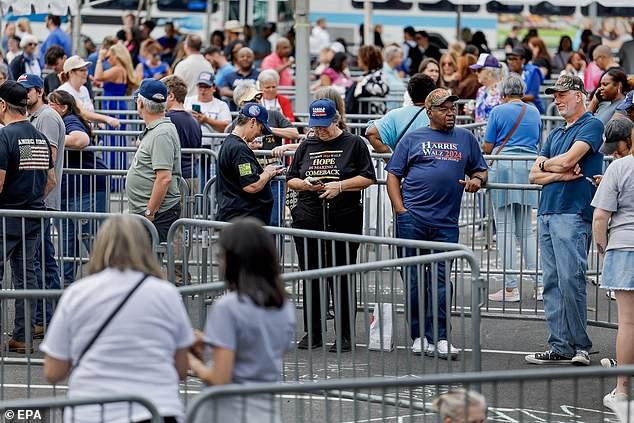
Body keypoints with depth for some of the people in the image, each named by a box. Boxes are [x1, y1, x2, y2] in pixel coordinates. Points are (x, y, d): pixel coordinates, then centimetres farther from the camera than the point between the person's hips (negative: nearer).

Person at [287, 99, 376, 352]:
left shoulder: (353, 144, 2)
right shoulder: (306, 147, 15)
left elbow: (368, 178, -2)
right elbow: (290, 180, 18)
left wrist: (340, 185, -13)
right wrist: (304, 184, -3)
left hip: (344, 220, -4)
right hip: (308, 219, 4)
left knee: (342, 278, -2)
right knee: (310, 277, 7)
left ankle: (345, 335, 4)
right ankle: (312, 333, 15)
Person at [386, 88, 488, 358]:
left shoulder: (466, 139, 15)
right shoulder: (413, 139, 9)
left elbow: (480, 170, 21)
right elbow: (393, 175, 7)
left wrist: (477, 180, -3)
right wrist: (399, 208, -5)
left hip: (446, 222, 1)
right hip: (412, 218, -1)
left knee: (440, 280, -2)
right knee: (414, 278, 2)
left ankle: (440, 338, -2)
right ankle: (419, 336, 9)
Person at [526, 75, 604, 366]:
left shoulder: (591, 125, -1)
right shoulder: (555, 134, 23)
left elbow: (568, 159, -14)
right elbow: (534, 176, 16)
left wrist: (547, 164, 6)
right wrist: (561, 174, -3)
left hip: (573, 213, -8)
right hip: (546, 213, 8)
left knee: (570, 281, -13)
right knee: (552, 284, 4)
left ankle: (579, 346, -7)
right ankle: (561, 348, 4)